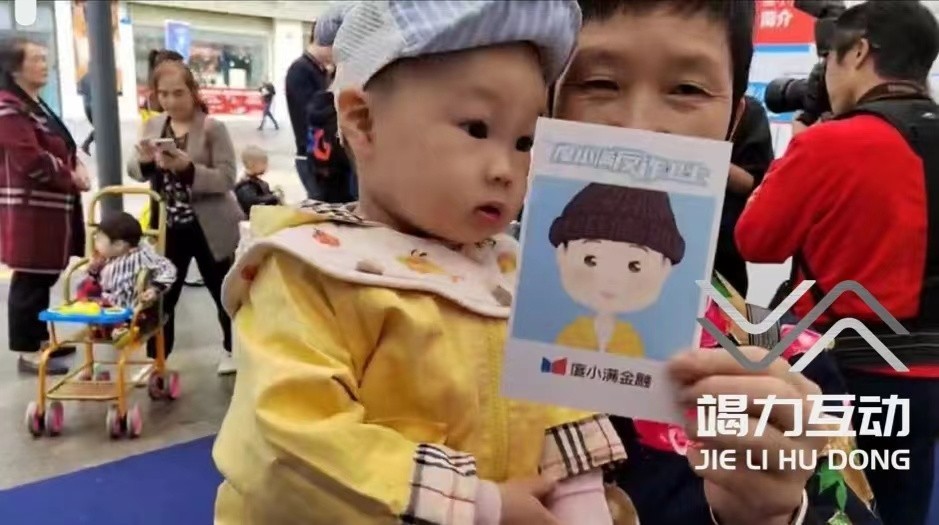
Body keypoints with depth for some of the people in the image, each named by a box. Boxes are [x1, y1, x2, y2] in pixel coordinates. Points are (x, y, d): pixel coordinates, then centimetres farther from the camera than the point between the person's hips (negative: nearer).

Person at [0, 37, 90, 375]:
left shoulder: (35, 104, 18)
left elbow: (62, 147, 23)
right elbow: (33, 161, -22)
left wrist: (77, 166, 3)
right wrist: (72, 178, -10)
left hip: (50, 206, 10)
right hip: (29, 209, -10)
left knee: (44, 276, 16)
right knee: (30, 279, -3)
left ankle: (39, 338, 28)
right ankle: (28, 351, 6)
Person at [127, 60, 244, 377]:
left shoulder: (213, 129, -10)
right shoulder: (153, 126, 5)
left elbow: (226, 179, -16)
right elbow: (135, 172, 7)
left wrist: (187, 168, -28)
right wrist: (145, 161, -15)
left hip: (208, 229, -4)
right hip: (167, 227, 4)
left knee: (224, 292, 12)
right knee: (161, 295, 10)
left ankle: (233, 349, 31)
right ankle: (156, 359, 24)